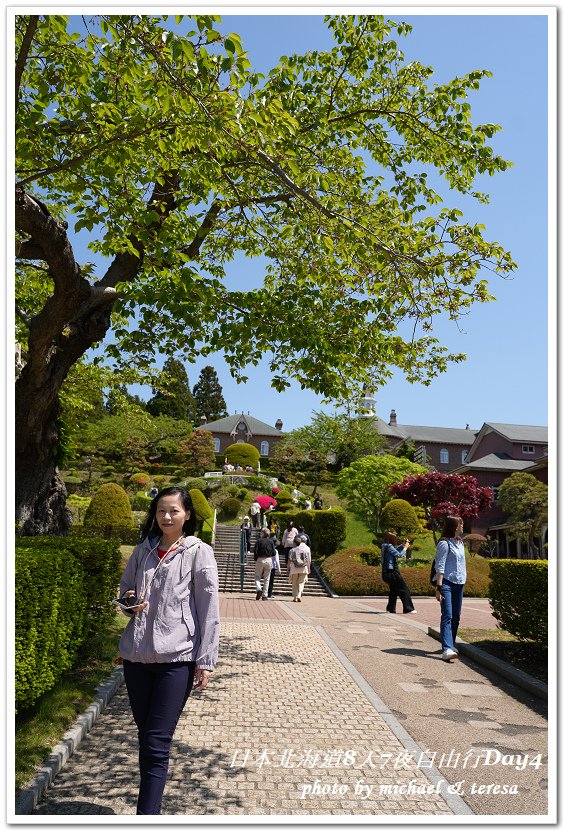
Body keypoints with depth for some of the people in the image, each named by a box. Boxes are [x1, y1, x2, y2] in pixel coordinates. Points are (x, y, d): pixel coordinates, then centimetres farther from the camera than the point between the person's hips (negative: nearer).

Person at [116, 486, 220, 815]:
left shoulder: (199, 553, -6)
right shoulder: (143, 551, 8)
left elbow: (209, 610, -7)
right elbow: (125, 590, 20)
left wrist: (206, 660, -9)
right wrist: (129, 603, -3)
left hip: (176, 658, -5)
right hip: (136, 655, 5)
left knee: (156, 744, -5)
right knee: (145, 737, 16)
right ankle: (152, 807, 32)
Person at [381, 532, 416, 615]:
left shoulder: (384, 546, 11)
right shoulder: (389, 547, -17)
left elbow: (395, 550, 23)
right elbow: (399, 555, -14)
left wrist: (403, 545, 15)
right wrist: (405, 547, -1)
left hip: (386, 572, 10)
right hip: (392, 571, -10)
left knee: (394, 590, 21)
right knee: (404, 589, -1)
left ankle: (391, 608, 23)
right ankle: (408, 608, 1)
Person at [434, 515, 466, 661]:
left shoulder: (460, 543, 15)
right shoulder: (444, 543, -10)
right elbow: (440, 567, -14)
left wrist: (463, 581, 18)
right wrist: (439, 588, -18)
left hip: (459, 584, 8)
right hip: (447, 583, -8)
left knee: (456, 617, 11)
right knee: (447, 616, -14)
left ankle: (451, 645, 22)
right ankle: (447, 649, -21)